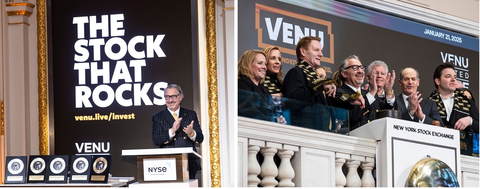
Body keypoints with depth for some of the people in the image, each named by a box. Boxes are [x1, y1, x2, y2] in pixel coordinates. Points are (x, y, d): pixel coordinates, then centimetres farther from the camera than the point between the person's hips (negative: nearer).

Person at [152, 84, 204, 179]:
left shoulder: (191, 114, 15)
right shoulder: (157, 117, 10)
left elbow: (200, 139, 9)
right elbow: (156, 141, -3)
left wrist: (191, 133, -14)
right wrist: (172, 131, -17)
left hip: (189, 164, 2)